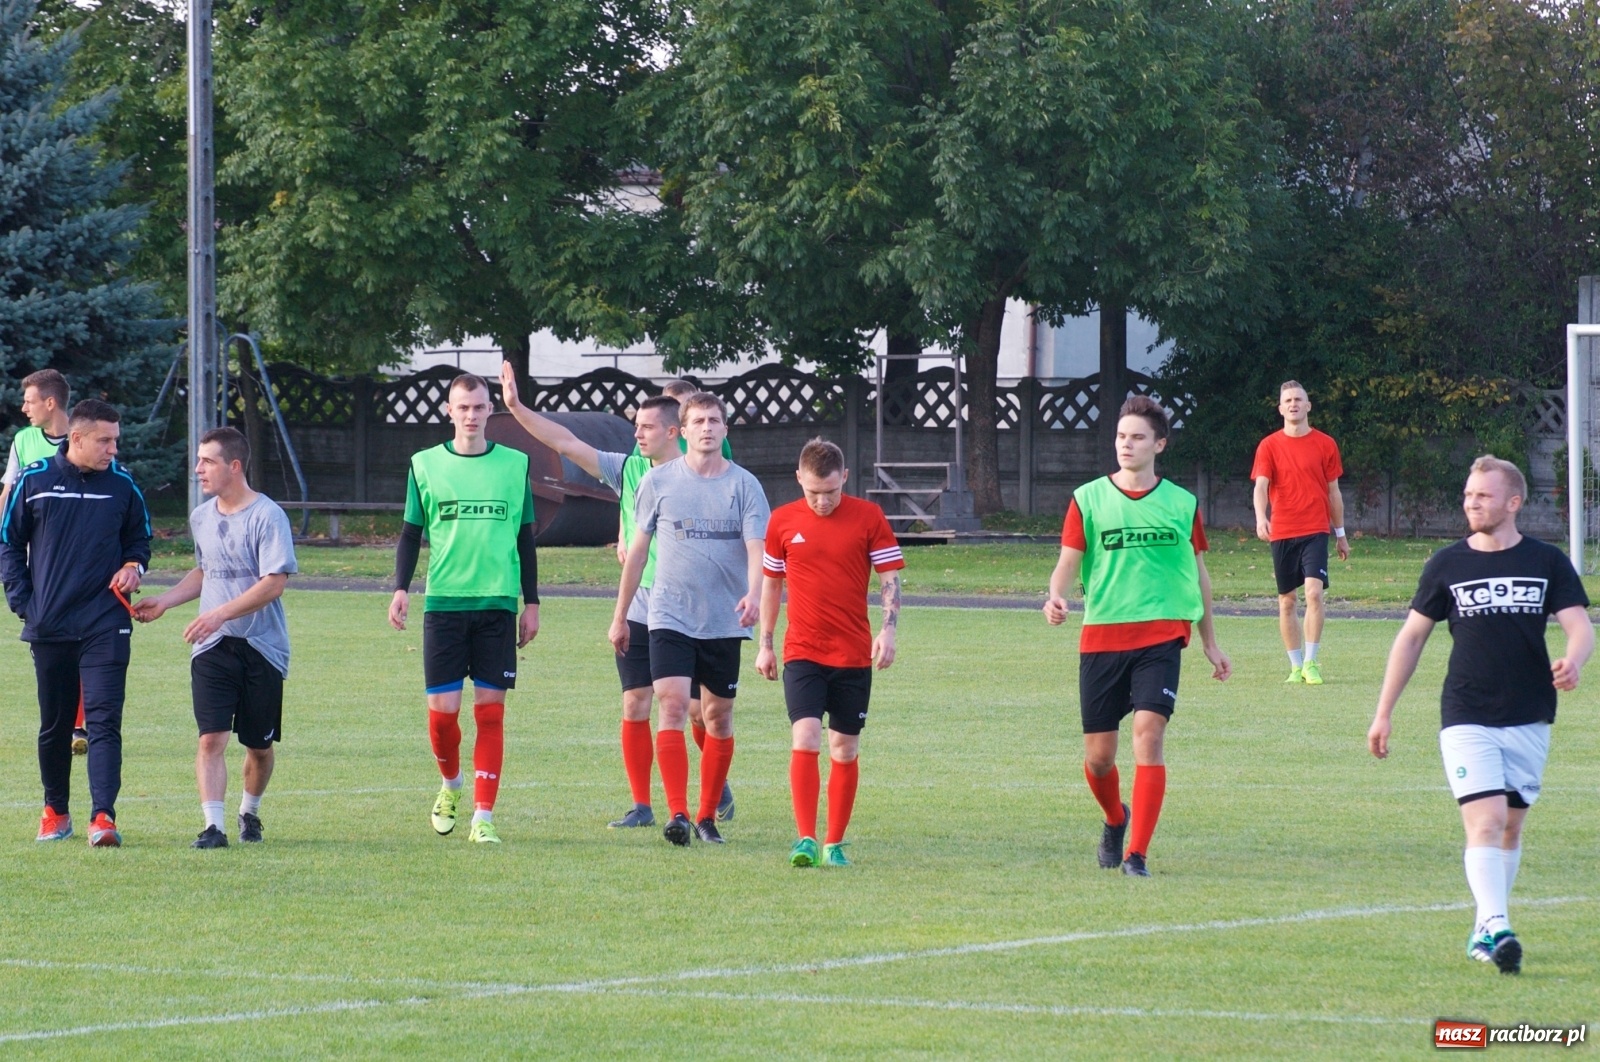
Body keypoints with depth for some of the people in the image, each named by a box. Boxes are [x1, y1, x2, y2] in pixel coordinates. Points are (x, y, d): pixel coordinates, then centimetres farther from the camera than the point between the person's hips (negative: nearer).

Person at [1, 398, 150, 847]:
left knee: (104, 720, -12)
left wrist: (133, 566, -4)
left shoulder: (122, 485, 3)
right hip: (49, 625, 1)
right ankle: (56, 810, 26)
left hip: (106, 625, -1)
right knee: (54, 725, 11)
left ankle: (103, 817, -18)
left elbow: (139, 538, 17)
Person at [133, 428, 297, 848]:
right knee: (211, 738, -12)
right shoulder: (202, 517, 10)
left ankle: (249, 813, 32)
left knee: (259, 745, 8)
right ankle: (213, 826, -14)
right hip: (212, 648, 4)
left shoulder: (268, 517, -12)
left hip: (262, 648, -4)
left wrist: (219, 614, -27)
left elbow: (274, 584, -20)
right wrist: (164, 601, 12)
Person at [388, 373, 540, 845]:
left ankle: (483, 816, -1)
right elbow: (411, 533, 10)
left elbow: (525, 538, 12)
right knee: (442, 710, -3)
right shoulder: (425, 465, 6)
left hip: (498, 606, 0)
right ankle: (452, 784, 26)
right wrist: (401, 587, -3)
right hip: (443, 604, 0)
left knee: (490, 709, -4)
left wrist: (531, 603, 9)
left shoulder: (515, 465, 7)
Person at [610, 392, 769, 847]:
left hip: (725, 622, 1)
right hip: (670, 617, -1)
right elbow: (638, 549, 10)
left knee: (718, 715, 7)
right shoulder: (659, 481, 3)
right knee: (673, 705, -15)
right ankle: (677, 813, -19)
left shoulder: (744, 485, 1)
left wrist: (754, 595, -29)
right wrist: (620, 615, 13)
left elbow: (757, 548, -9)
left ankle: (707, 816, 18)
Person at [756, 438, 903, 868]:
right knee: (805, 739, -15)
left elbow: (890, 579, 0)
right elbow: (771, 583, 13)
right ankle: (805, 839, -16)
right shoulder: (783, 521, 3)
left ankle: (834, 843, 14)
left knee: (845, 749, 5)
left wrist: (888, 630, -14)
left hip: (854, 654, 0)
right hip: (802, 653, 0)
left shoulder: (868, 517, -1)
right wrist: (765, 644, 13)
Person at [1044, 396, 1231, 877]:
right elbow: (1067, 564, 1)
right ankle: (1115, 819, 38)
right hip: (1101, 636, 1)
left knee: (1149, 733, -17)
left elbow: (1198, 573, 17)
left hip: (1161, 635, -1)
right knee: (1099, 754, 5)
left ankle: (1137, 853, -15)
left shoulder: (1182, 504, 7)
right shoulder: (1089, 499, 4)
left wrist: (1209, 642, 21)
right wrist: (1056, 598, -22)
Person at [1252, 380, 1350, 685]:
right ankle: (1296, 666, 15)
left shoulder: (1325, 445, 5)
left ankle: (1311, 663, -9)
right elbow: (1261, 486, -8)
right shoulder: (1269, 446, 3)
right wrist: (1261, 518, -27)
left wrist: (1341, 534, 14)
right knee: (1287, 601, 5)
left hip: (1315, 531, -1)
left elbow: (1333, 492, 11)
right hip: (1282, 533, 1)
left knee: (1314, 592, -16)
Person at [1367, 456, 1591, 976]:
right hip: (1466, 718, -2)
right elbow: (1412, 637, 10)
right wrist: (1383, 713, 8)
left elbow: (1579, 626, -2)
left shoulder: (1547, 562, 3)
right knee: (1486, 822, -17)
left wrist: (1572, 661, -27)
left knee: (1510, 828, 10)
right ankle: (1496, 927, -27)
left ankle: (1485, 932, 22)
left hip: (1529, 719, 2)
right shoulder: (1447, 564, 3)